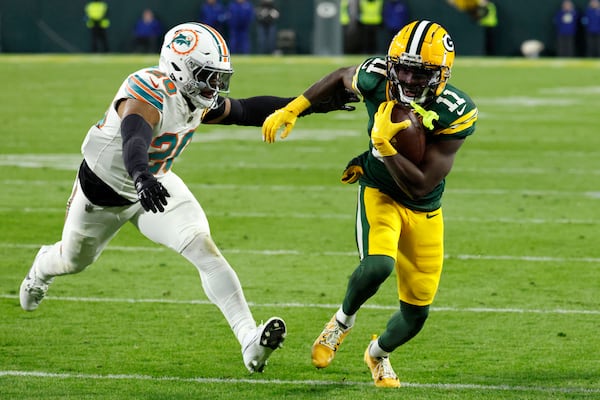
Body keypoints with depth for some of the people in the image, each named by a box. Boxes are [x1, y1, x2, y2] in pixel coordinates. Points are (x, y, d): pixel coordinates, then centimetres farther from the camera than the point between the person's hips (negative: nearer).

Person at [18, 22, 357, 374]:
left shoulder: (199, 100, -12)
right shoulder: (147, 94, -37)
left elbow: (246, 111, 1)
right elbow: (134, 142, -56)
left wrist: (313, 105, -2)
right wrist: (142, 178, -77)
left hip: (156, 184, 5)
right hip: (104, 190, -5)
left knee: (204, 248, -20)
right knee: (74, 261, 23)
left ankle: (250, 341, -29)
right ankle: (42, 269, 63)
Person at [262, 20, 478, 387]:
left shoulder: (455, 114, -27)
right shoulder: (375, 79, -22)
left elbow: (420, 186, -28)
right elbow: (342, 77, 5)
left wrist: (383, 143, -38)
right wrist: (292, 109, 0)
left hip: (424, 210, 1)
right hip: (380, 193, -1)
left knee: (417, 312, 9)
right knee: (378, 265, -33)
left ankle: (379, 354, 44)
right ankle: (344, 319, 0)